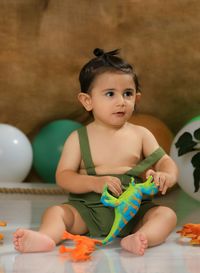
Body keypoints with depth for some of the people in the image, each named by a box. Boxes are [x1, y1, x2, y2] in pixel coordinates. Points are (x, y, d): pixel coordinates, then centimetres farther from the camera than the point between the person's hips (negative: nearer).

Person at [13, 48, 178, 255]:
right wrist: (95, 183, -22)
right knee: (55, 211, -22)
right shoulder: (78, 139, 2)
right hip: (87, 210, -1)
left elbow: (165, 162, 8)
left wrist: (167, 176, -18)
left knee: (167, 214, -23)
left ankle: (138, 239, -50)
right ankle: (46, 237, -51)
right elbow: (63, 176, -4)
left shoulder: (140, 135, 7)